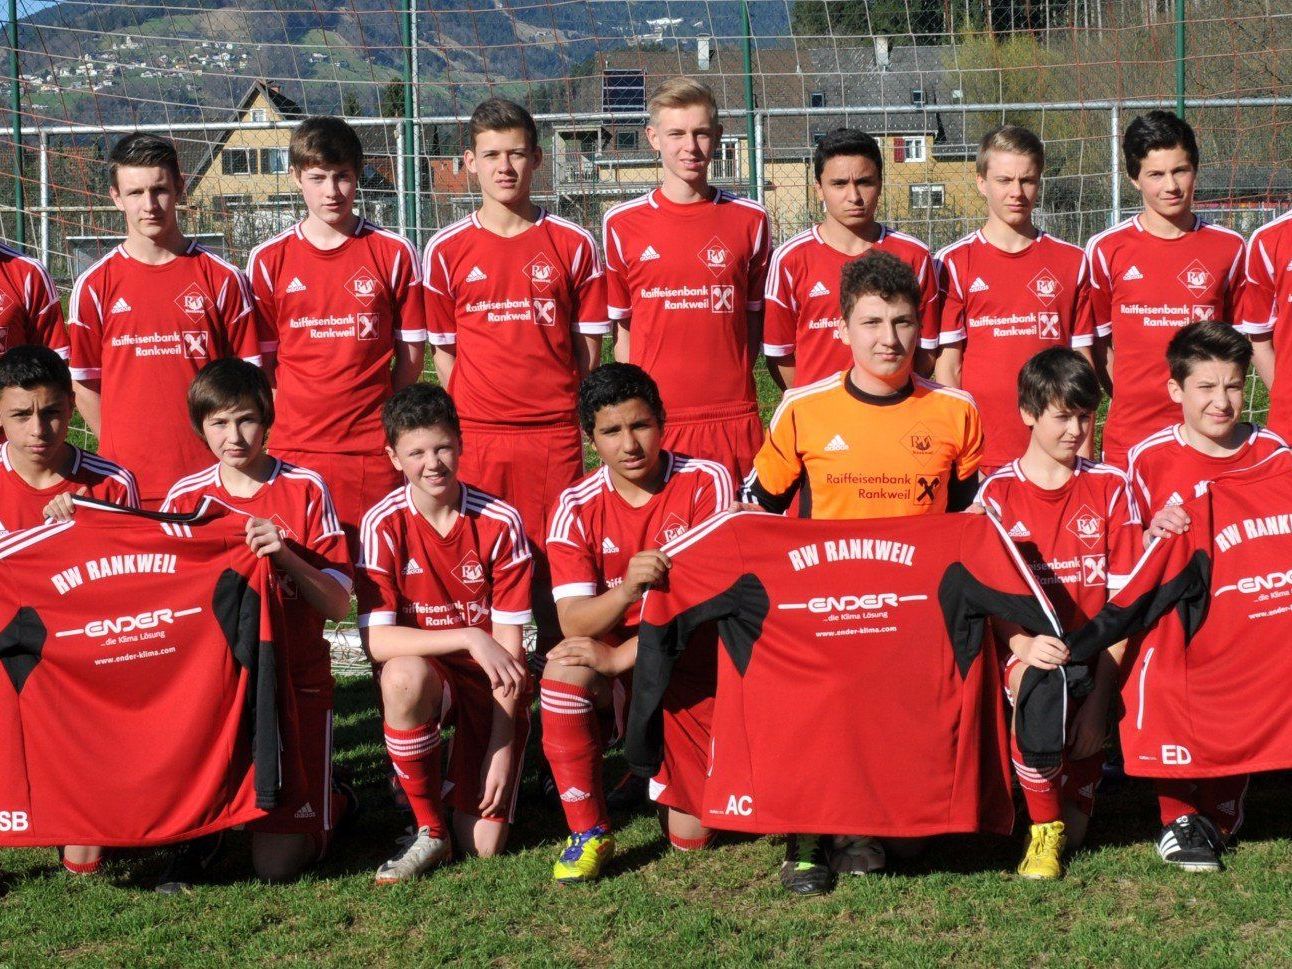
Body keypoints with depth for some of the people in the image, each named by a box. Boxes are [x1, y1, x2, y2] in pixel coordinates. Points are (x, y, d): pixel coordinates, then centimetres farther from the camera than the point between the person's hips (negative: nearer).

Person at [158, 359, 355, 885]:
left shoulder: (305, 490, -3)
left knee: (278, 861, -12)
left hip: (294, 679, -2)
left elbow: (338, 604, -7)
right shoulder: (184, 498, 4)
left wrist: (287, 557, -23)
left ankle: (329, 800, 24)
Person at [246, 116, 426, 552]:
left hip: (374, 451, 0)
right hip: (296, 448, 0)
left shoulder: (394, 253, 3)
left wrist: (380, 412, 1)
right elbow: (260, 357, 8)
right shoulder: (269, 259, 5)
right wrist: (288, 414, -2)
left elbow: (412, 352, 8)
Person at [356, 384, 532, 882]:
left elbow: (508, 641, -11)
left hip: (493, 684, 0)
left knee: (483, 846, -14)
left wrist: (502, 748, -15)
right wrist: (470, 638, -30)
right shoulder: (384, 524, -13)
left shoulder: (501, 522, -13)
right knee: (404, 676, -39)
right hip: (426, 676, 0)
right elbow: (376, 640, -19)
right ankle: (429, 831, -18)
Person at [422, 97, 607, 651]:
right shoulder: (447, 250, 5)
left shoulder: (573, 245, 5)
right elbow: (444, 351, 10)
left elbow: (588, 348, 9)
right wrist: (461, 418, 2)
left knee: (555, 561, 0)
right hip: (475, 434, 0)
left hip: (554, 434, 0)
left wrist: (558, 400, 0)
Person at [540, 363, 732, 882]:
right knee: (563, 668, -35)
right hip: (616, 662, 1)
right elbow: (573, 622, -15)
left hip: (693, 667, -1)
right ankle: (588, 833, -18)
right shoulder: (577, 507, -6)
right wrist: (627, 590, -37)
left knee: (691, 838, -5)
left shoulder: (706, 482, -11)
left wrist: (620, 657, -25)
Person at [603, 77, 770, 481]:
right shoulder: (623, 224, 5)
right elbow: (621, 327, 9)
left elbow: (756, 319, 12)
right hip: (651, 418, -1)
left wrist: (732, 383, 0)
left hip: (732, 419, 1)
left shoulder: (749, 220, 6)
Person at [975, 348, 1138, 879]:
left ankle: (1066, 819, 22)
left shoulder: (1110, 487, 3)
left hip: (1093, 653, 1)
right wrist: (1025, 645, -28)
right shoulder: (997, 493, 1)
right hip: (1024, 648, -1)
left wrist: (1099, 697, -13)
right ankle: (1043, 829, -14)